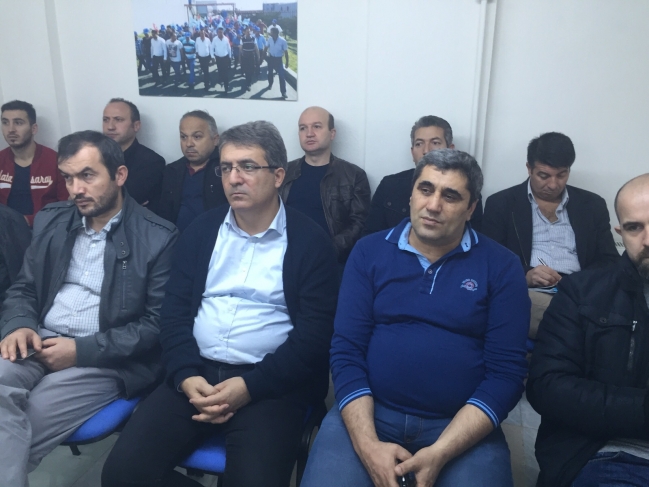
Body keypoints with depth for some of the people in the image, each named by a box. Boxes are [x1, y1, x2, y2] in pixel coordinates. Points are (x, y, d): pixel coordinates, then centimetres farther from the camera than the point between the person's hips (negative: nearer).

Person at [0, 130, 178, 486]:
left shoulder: (159, 238, -8)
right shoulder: (51, 220, 11)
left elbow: (157, 323, -10)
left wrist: (82, 350, -16)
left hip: (105, 360, -4)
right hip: (38, 342, 5)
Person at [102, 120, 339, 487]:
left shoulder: (310, 242, -3)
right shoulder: (202, 230, 10)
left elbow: (315, 333, -8)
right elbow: (175, 311, 7)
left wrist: (249, 387, -16)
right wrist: (187, 376, -11)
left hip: (270, 384, -3)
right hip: (197, 375, 4)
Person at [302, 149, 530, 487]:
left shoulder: (500, 267, -1)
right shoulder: (369, 252, 2)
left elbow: (506, 371, -6)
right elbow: (346, 351, -2)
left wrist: (439, 453, -16)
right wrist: (368, 445, -14)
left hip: (461, 427, 0)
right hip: (370, 413, 1)